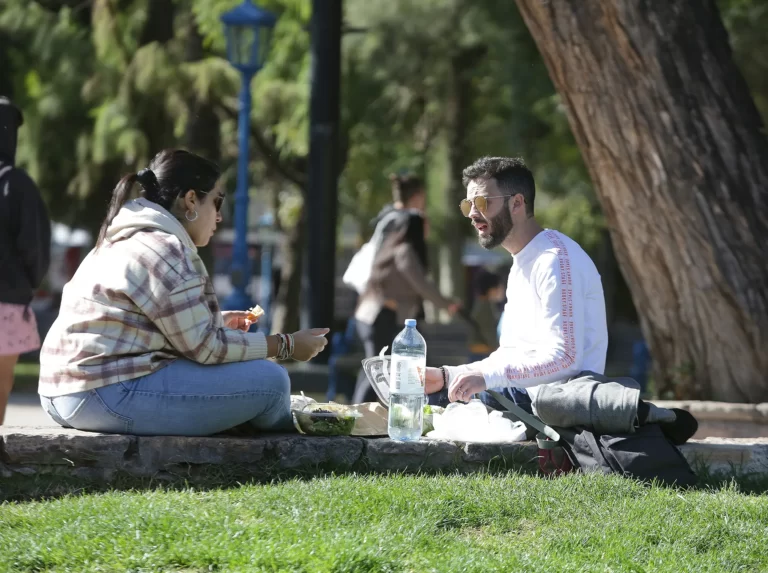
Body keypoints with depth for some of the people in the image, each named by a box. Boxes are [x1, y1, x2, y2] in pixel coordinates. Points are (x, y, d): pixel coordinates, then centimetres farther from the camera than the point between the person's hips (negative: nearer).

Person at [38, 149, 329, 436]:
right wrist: (287, 345, -5)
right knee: (269, 380, -9)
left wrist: (218, 320, 29)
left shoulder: (126, 240, 18)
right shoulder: (164, 252, -14)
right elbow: (205, 348, -13)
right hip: (110, 396, -12)